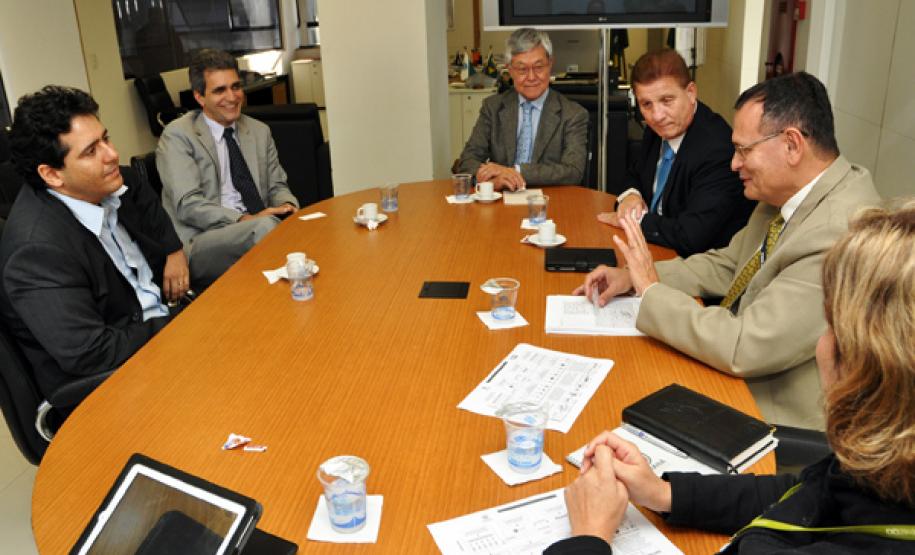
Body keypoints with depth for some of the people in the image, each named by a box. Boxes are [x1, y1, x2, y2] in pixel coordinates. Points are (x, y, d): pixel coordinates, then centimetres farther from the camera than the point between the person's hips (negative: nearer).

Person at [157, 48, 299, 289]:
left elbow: (277, 186, 18)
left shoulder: (260, 132, 17)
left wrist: (287, 206, -7)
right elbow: (188, 205, -9)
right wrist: (245, 220, -21)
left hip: (256, 228, 5)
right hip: (199, 243, -4)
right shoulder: (177, 135, -1)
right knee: (266, 226, -34)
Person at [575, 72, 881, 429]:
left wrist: (653, 291, -19)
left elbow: (743, 349, -30)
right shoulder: (788, 193, 0)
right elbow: (728, 265, 11)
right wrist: (634, 277, -2)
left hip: (782, 422, -7)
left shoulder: (841, 233, -29)